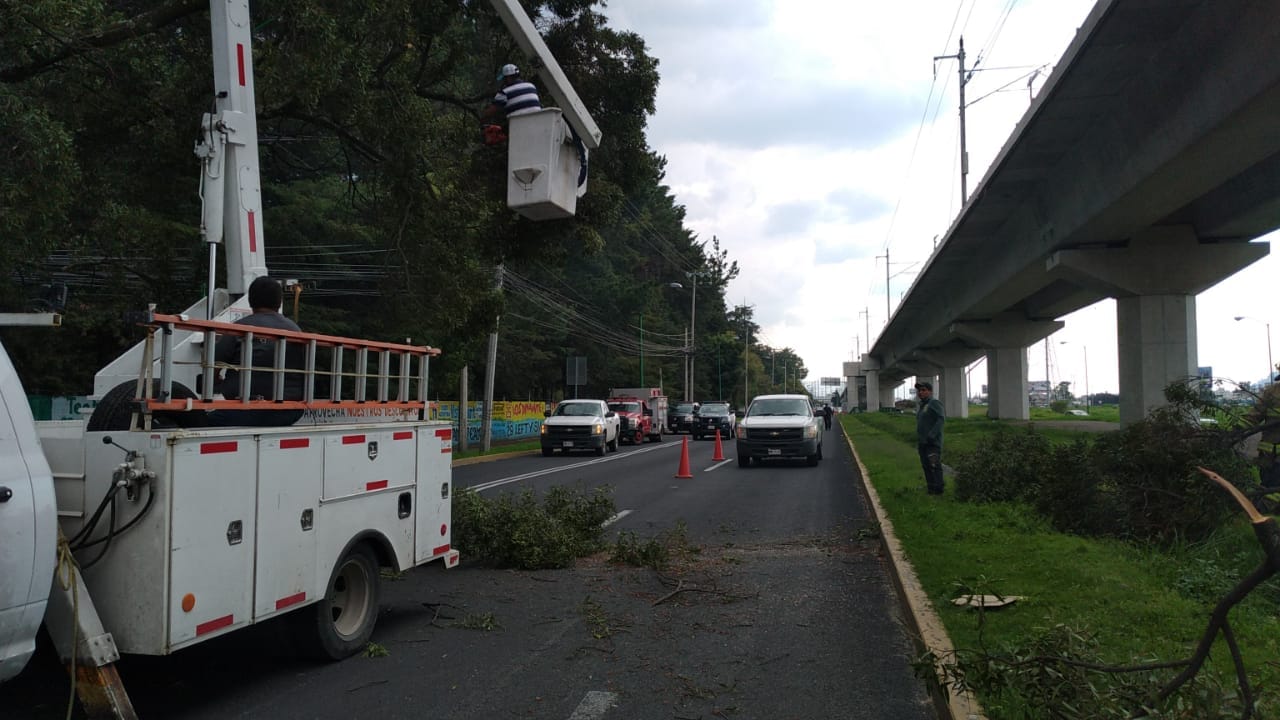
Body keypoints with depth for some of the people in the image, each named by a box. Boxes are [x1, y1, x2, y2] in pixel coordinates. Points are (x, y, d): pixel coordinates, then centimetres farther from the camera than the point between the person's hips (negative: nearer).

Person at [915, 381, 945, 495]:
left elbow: (941, 418, -18)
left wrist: (932, 435, -23)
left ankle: (938, 489, -8)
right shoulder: (919, 405, 17)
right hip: (922, 442, 8)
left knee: (934, 464, -11)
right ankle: (930, 487, 17)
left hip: (933, 442, -8)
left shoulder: (935, 403, -8)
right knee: (926, 465, 10)